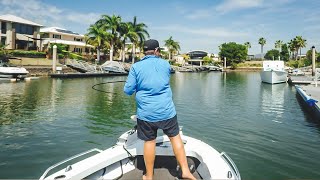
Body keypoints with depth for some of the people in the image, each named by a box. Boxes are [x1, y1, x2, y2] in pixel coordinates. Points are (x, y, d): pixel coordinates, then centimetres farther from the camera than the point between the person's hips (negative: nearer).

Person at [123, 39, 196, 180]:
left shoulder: (136, 67, -3)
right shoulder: (166, 64, 4)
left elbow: (127, 90, -3)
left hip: (146, 113, 0)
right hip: (167, 110, 1)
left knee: (149, 142, 10)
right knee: (175, 137, 14)